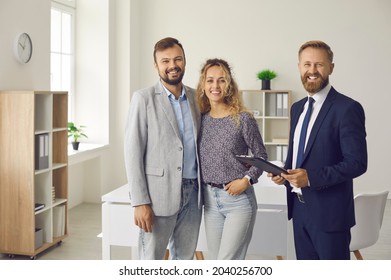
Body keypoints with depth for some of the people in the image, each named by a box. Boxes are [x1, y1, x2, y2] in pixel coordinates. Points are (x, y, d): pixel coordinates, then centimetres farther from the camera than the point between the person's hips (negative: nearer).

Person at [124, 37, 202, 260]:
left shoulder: (197, 97, 9)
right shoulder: (144, 98, -5)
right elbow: (133, 152, -9)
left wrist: (203, 190, 7)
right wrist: (140, 202, -14)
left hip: (193, 193, 5)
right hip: (159, 195, -4)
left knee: (185, 260, 13)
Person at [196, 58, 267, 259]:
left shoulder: (243, 119, -8)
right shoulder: (201, 119, 5)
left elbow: (261, 156, -1)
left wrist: (247, 180, -15)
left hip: (239, 199, -5)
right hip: (210, 198, 5)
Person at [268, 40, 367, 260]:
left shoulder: (347, 108, -13)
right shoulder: (298, 108, 12)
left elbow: (357, 163, -17)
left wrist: (311, 177, -24)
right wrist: (286, 173, 0)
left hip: (329, 212, -7)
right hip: (300, 209, 7)